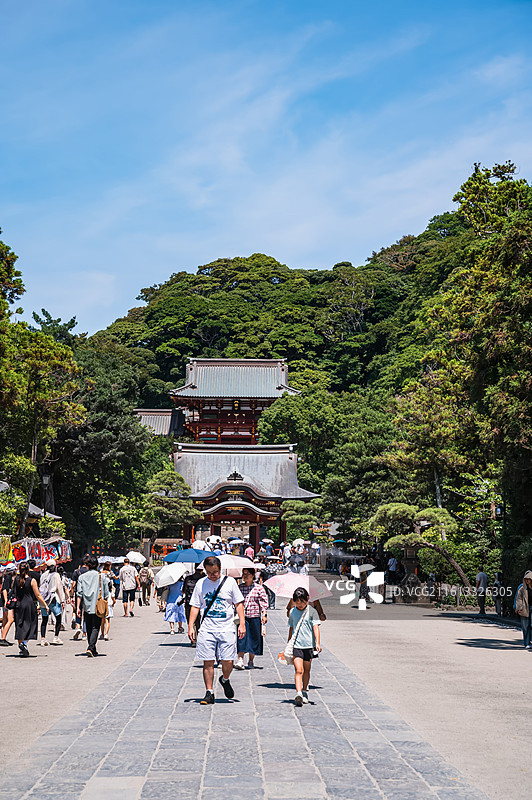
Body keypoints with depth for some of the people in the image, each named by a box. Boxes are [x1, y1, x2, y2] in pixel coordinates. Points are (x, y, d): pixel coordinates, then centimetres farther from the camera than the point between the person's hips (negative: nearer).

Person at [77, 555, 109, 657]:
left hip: (87, 607, 2)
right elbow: (106, 594, 1)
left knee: (89, 629, 14)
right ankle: (90, 648, -18)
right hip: (98, 607, -2)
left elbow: (79, 593, -2)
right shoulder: (102, 577, -2)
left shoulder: (82, 577, 2)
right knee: (95, 628, -2)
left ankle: (92, 649, 21)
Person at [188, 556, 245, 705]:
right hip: (206, 629, 1)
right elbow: (195, 606, 11)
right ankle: (209, 693, 7)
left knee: (228, 661, -5)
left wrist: (242, 624, -1)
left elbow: (239, 603, 7)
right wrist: (191, 627, 3)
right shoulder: (201, 584, 7)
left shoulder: (229, 582, 3)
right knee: (208, 662, -2)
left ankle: (225, 680, 26)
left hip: (226, 628, -1)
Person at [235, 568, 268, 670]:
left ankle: (251, 660, 19)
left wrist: (264, 614, -9)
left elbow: (264, 602, 0)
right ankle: (240, 660, -15)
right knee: (242, 638, -10)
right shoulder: (239, 587, 8)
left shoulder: (259, 588, 2)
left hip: (255, 617, -1)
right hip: (242, 616, 1)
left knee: (253, 639, 5)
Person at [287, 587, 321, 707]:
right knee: (299, 670, -13)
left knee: (306, 670, 11)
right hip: (296, 645, 0)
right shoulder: (293, 612, 8)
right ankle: (298, 693, -21)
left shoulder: (312, 611, -2)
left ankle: (304, 692, 27)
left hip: (309, 645, 0)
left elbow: (315, 627, -8)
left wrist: (317, 643, -19)